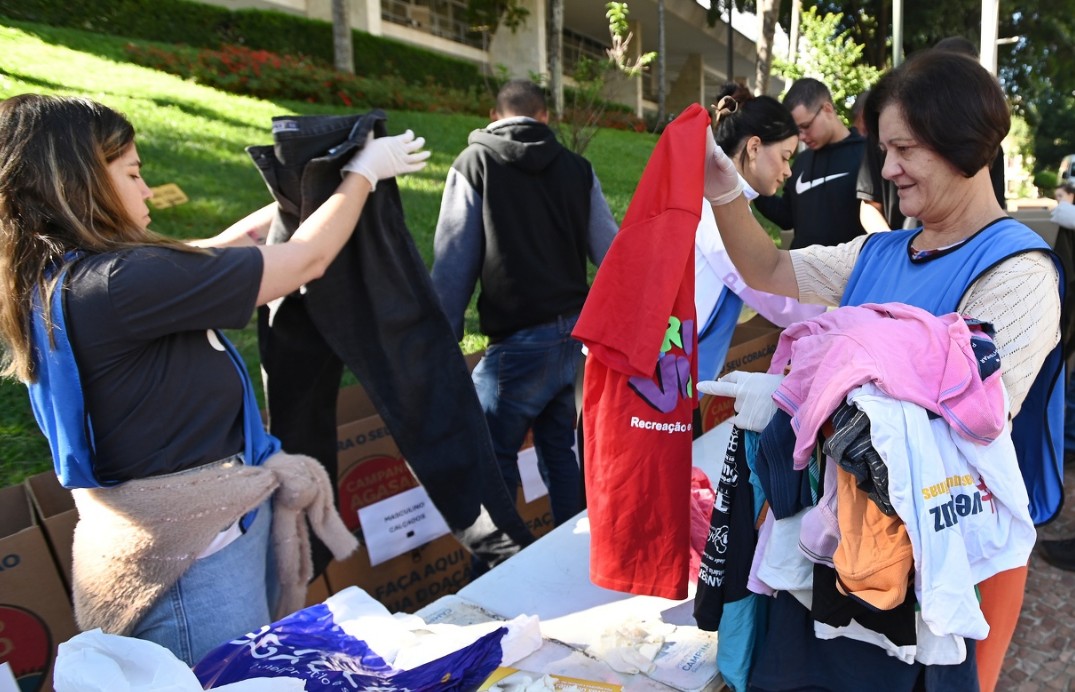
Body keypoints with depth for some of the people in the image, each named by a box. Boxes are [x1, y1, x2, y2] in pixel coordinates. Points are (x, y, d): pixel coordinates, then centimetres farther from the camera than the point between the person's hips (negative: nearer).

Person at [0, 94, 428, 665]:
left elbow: (218, 250, 15)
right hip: (191, 555, -9)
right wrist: (362, 174, 0)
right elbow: (307, 260, -17)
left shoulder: (57, 277, 4)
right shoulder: (115, 283, -25)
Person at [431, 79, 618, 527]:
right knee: (560, 449, 18)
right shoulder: (576, 168, 9)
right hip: (578, 334, 5)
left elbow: (453, 265, -5)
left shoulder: (475, 163, 0)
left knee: (492, 456, 6)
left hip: (519, 341, -5)